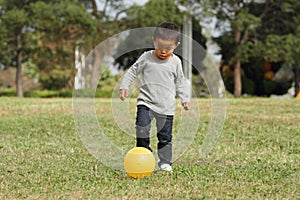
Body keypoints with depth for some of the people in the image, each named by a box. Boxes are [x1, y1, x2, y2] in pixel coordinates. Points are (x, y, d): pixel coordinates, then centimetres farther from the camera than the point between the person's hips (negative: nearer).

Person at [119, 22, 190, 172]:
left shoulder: (175, 62, 2)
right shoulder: (146, 58, -3)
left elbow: (180, 82, 14)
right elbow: (132, 71, 6)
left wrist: (185, 99, 9)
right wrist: (124, 86, -3)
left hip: (166, 106, 1)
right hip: (147, 101, -1)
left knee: (165, 136, 5)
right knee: (142, 125, -22)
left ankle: (165, 162, 17)